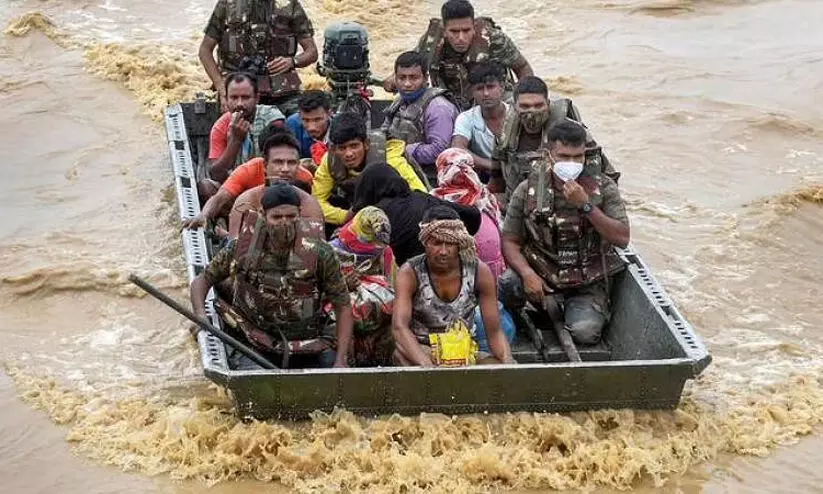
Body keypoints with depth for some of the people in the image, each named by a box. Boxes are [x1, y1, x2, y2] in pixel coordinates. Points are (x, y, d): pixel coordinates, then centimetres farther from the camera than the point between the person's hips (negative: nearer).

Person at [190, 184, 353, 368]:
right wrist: (200, 317, -11)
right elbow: (202, 280, 9)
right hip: (256, 347, -1)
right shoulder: (243, 249, -4)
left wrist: (341, 361, -10)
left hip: (308, 350, 1)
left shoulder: (319, 254, -7)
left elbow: (343, 307, -2)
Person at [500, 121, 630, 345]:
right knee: (503, 285, -32)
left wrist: (585, 205, -22)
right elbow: (510, 241, -1)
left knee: (585, 332, -24)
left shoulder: (603, 187, -4)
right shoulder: (528, 190, -3)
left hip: (586, 283, 1)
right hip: (540, 274, -1)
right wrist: (527, 273, -20)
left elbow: (622, 239, -12)